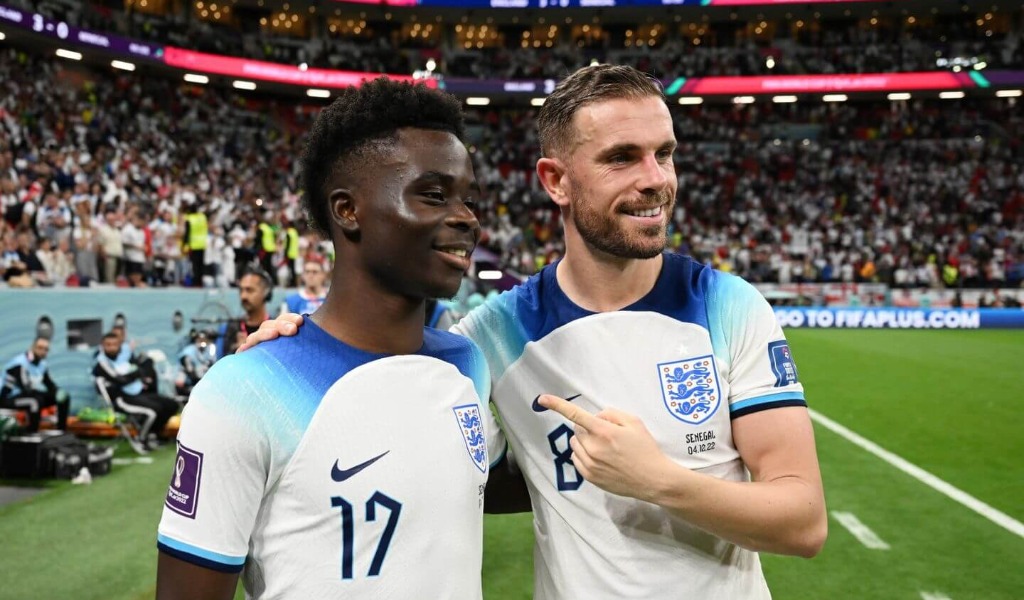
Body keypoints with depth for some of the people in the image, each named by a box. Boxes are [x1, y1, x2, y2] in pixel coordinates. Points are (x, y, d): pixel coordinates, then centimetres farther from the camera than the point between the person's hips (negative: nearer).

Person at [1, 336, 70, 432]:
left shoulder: (42, 364, 3)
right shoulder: (20, 363, -25)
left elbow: (49, 384, 6)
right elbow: (25, 389, -31)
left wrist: (59, 392, -19)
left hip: (30, 395, 9)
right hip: (9, 398, -9)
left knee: (64, 398, 0)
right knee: (37, 400, -39)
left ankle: (61, 431, 3)